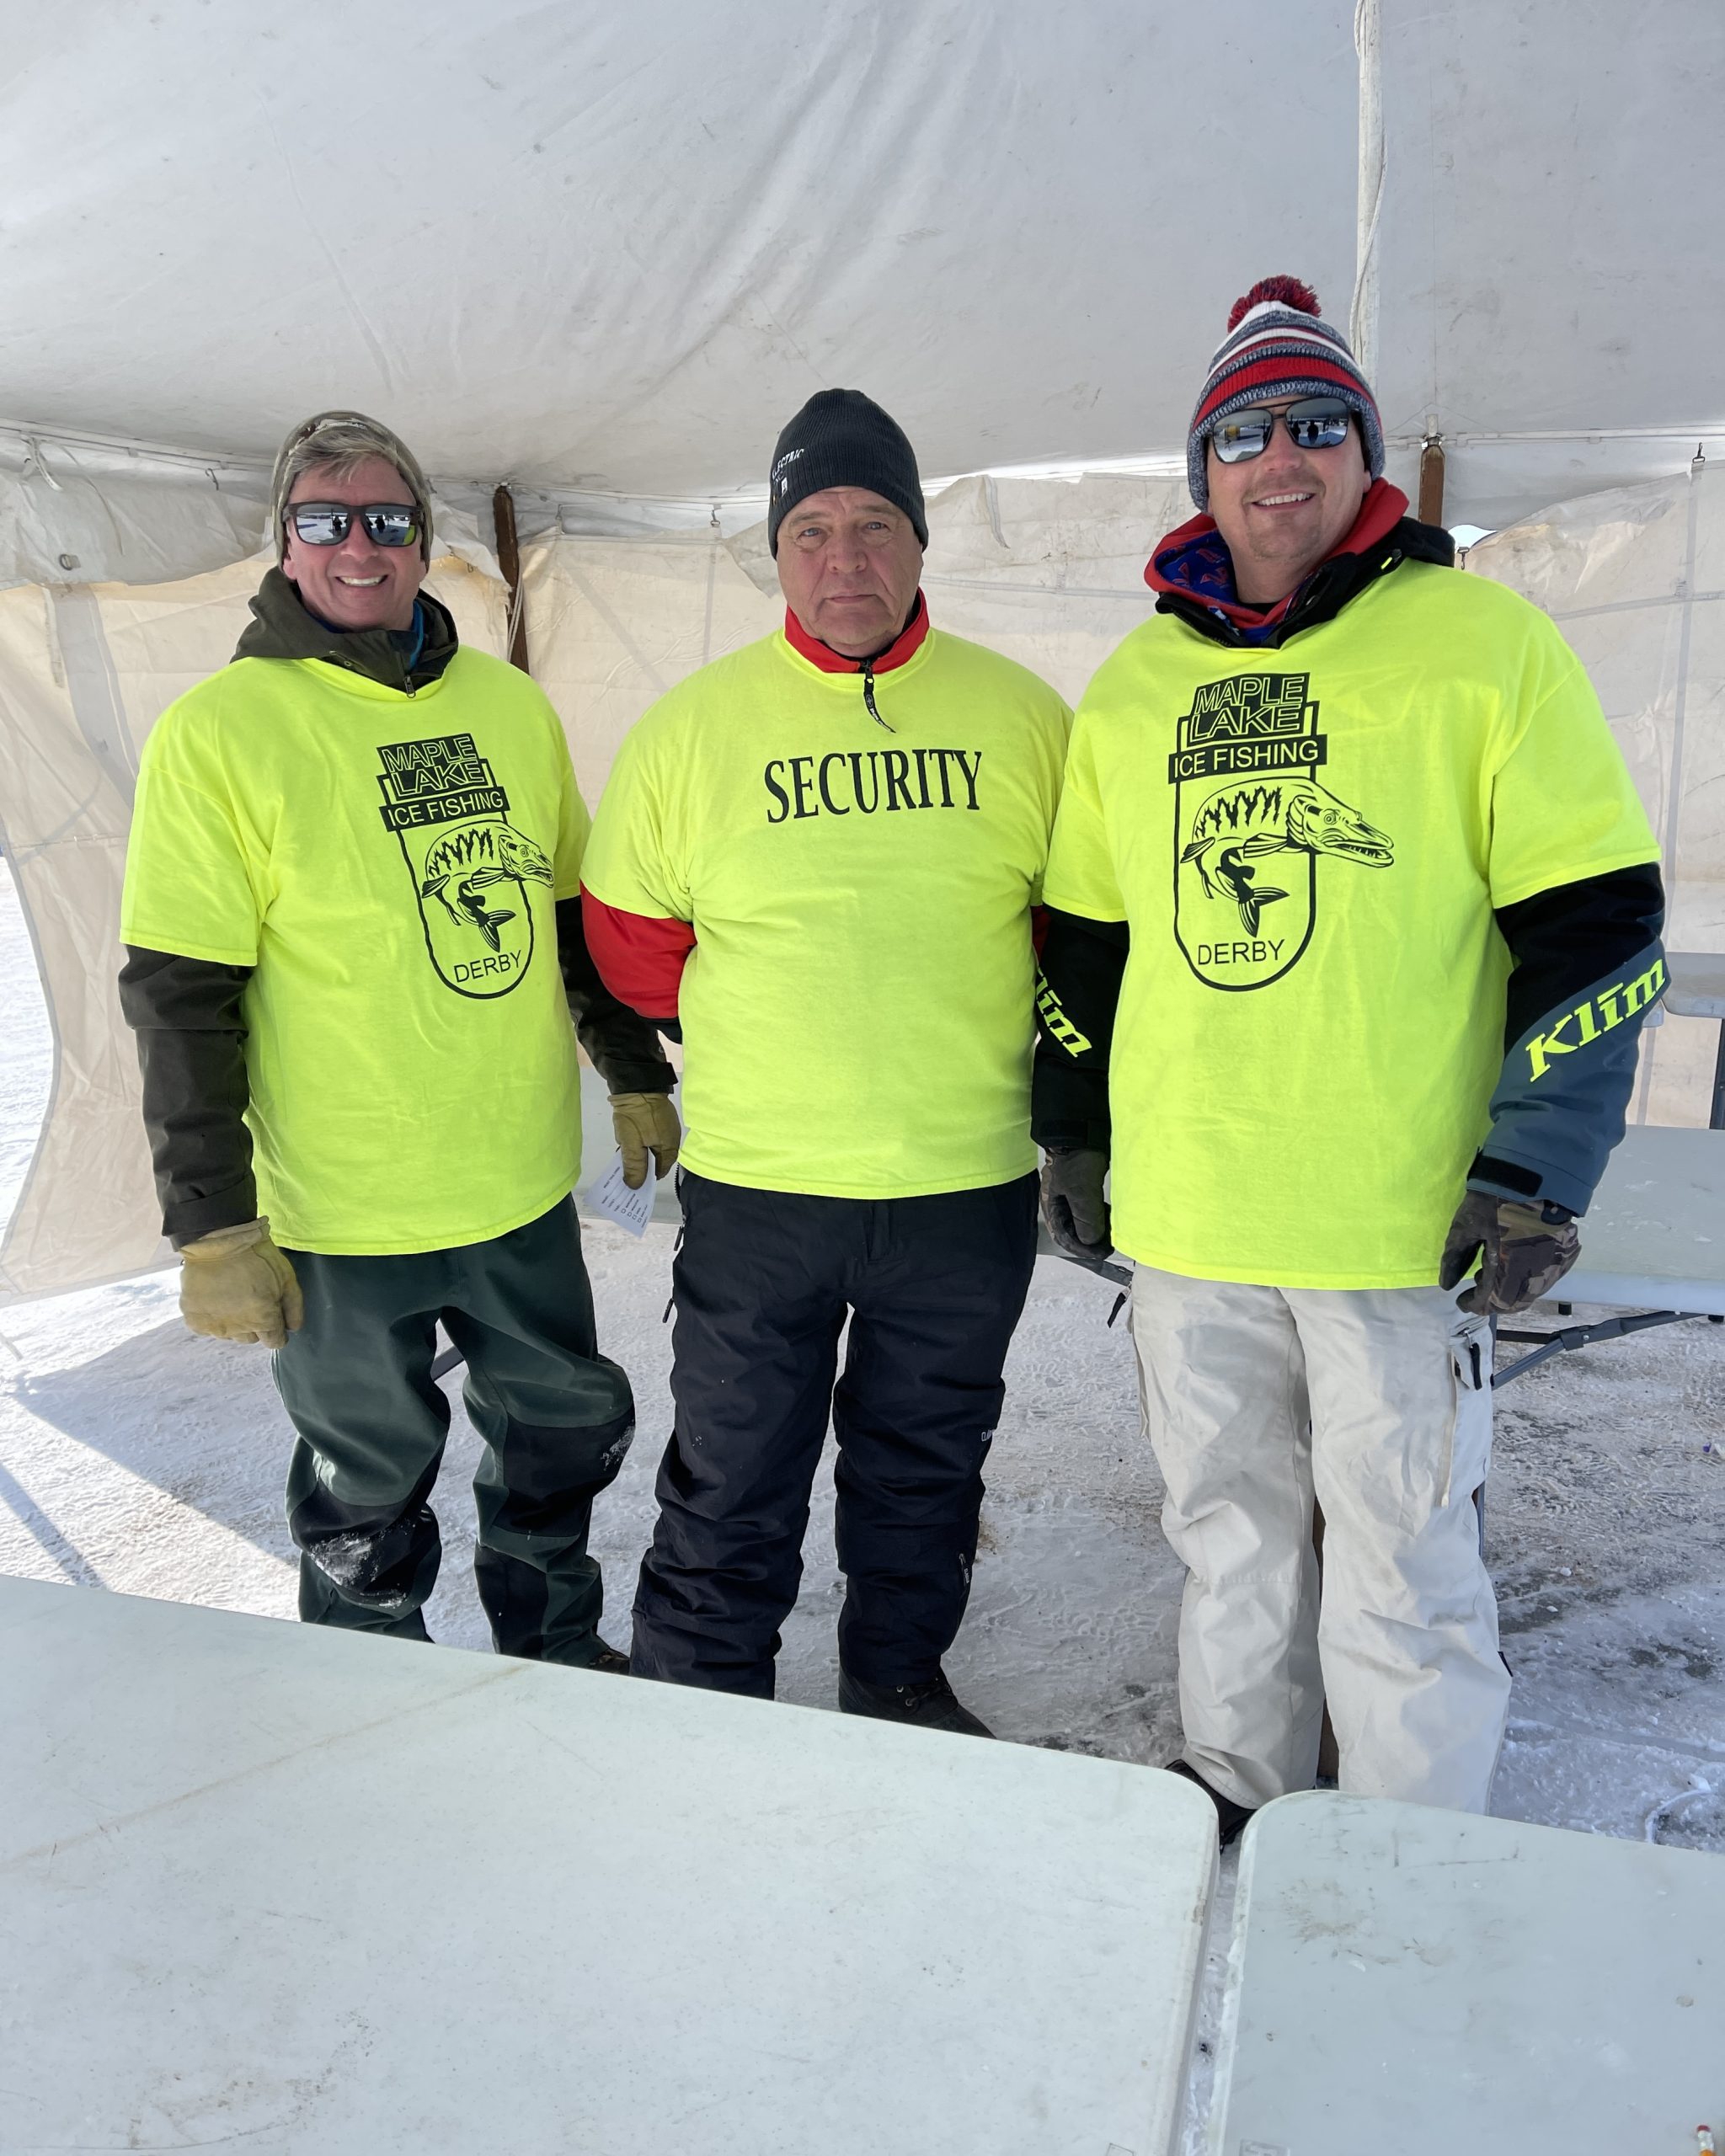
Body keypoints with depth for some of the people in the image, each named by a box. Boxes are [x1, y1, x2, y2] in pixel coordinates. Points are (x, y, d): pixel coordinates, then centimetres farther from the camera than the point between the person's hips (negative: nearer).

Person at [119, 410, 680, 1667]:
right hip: (343, 1219, -4)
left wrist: (638, 1075, 16)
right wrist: (212, 1227, -14)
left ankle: (556, 1653, 45)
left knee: (570, 1434, 19)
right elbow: (181, 998, -12)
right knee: (369, 1491, 13)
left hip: (527, 1188, 5)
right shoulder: (220, 729, -10)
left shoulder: (511, 705, 4)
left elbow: (581, 915, 14)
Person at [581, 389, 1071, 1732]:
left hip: (972, 1182, 2)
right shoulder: (693, 726, -3)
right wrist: (768, 1034, 3)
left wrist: (954, 1024, 3)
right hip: (755, 1184, -1)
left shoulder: (1023, 715, 0)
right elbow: (633, 943, 4)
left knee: (927, 1466, 20)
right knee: (731, 1488, 11)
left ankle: (902, 1681, 43)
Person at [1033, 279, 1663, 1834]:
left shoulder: (1483, 639, -3)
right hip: (1184, 1209, 4)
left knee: (1401, 1557, 7)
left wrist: (1534, 1166, -12)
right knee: (1228, 1523, 18)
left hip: (1404, 1217, -4)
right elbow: (1083, 930, 16)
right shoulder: (1138, 679, 10)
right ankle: (1237, 1789, 38)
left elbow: (1599, 925, -6)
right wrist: (1072, 1132, 15)